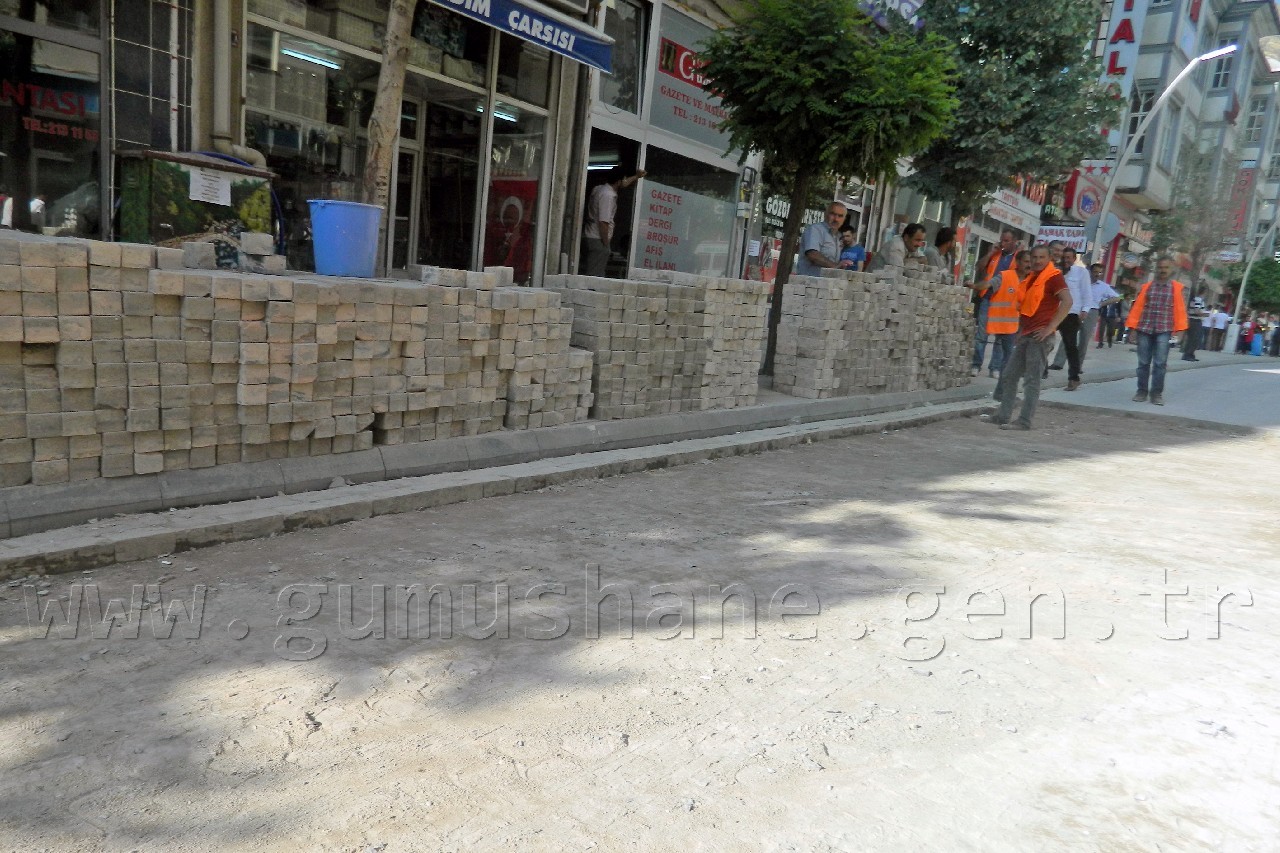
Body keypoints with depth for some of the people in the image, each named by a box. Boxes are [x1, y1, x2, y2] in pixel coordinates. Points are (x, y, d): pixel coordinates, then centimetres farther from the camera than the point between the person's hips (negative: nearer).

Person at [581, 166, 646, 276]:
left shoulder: (599, 189, 14)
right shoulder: (608, 196, -15)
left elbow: (622, 185, 34)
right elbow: (603, 222, -21)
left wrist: (637, 176, 44)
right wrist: (606, 244, -14)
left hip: (588, 237, 10)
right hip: (598, 241, -10)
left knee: (587, 274, 9)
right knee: (595, 275, -9)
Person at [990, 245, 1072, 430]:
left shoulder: (1053, 277, -7)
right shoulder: (1031, 279, 18)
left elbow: (1067, 302, -20)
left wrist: (1050, 327, -22)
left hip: (1040, 336, -9)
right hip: (1026, 334, 9)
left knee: (1031, 380, -8)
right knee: (1009, 375, 9)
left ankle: (1024, 421, -6)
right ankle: (1003, 415, 14)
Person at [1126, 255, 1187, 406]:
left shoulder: (1177, 287, 6)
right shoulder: (1146, 286, 9)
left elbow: (1180, 309, 2)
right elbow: (1137, 307, 6)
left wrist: (1179, 329, -4)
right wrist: (1133, 327, 0)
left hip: (1164, 330, -1)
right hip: (1144, 328, 1)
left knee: (1160, 363, -3)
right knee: (1143, 362, 5)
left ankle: (1157, 393, 5)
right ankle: (1142, 391, 14)